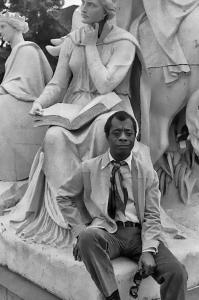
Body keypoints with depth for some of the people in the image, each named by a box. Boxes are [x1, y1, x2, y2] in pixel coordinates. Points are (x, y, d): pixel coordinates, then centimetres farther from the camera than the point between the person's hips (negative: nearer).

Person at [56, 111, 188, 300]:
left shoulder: (146, 172, 6)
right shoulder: (89, 169, 6)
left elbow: (152, 216, 3)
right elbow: (63, 197, 17)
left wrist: (148, 251, -13)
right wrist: (78, 229, 3)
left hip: (139, 233, 1)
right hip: (106, 233, 0)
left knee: (177, 273, -25)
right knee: (87, 236, -37)